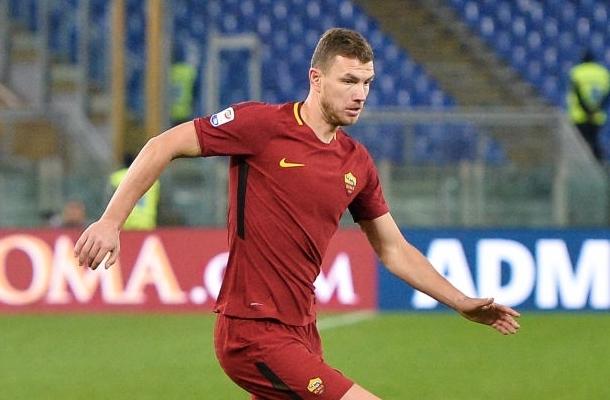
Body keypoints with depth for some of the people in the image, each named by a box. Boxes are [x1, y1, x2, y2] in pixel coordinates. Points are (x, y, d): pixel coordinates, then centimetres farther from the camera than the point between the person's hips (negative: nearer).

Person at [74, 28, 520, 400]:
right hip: (254, 331, -8)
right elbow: (164, 147, -6)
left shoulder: (358, 162, 10)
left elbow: (394, 250, 20)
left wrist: (463, 304, 15)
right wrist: (111, 221, -14)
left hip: (301, 331, 8)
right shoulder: (263, 124, -10)